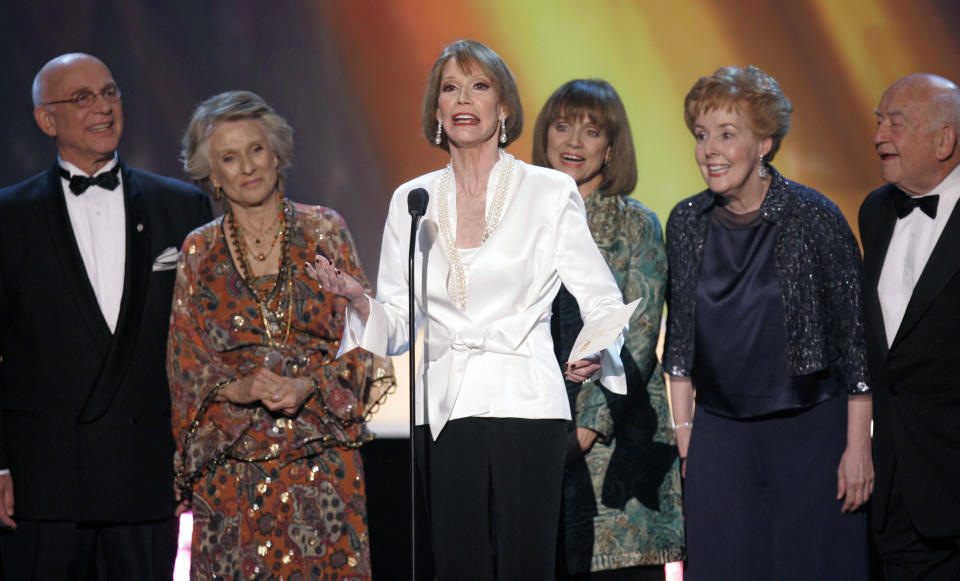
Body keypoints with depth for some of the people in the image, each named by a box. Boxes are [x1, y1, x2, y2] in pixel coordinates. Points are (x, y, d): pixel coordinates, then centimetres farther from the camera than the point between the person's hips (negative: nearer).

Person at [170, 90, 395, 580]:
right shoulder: (199, 251, 7)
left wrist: (308, 386, -15)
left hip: (321, 454, -1)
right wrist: (239, 389, -14)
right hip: (233, 461, 1)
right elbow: (187, 362, 5)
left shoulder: (323, 231, 4)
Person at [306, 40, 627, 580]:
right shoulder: (411, 201, 11)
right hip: (444, 409, 3)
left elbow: (603, 301, 4)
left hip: (525, 403, -3)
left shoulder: (550, 192, 3)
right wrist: (358, 300, -8)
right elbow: (396, 325, 13)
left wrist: (596, 354, -16)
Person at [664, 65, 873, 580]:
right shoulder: (686, 223, 3)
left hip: (811, 430, -4)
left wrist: (858, 447, -9)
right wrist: (683, 431, 9)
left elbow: (855, 336, -7)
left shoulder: (814, 217, -9)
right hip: (719, 434, 4)